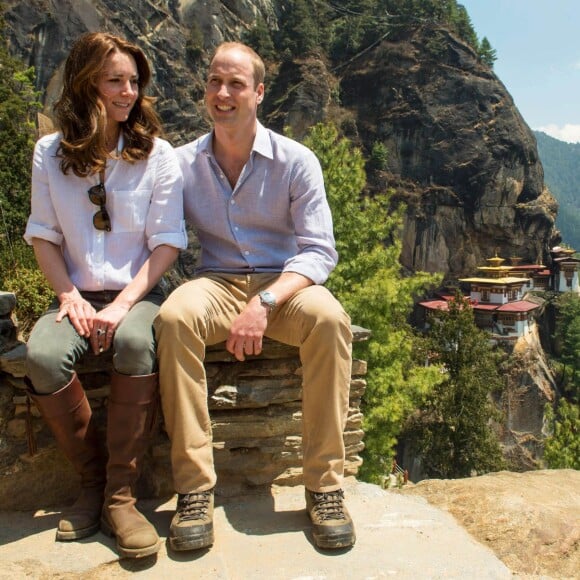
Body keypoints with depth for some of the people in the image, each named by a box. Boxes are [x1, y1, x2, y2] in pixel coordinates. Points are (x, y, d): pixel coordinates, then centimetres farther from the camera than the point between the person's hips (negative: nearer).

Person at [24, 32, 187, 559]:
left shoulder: (157, 154, 1)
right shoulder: (50, 152, 7)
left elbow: (167, 241, -4)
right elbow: (44, 235, 8)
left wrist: (125, 302, -16)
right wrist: (69, 296, -8)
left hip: (138, 292, -1)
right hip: (79, 294, 2)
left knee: (135, 343, -36)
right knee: (43, 356, -30)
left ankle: (121, 494, -21)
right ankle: (91, 480, -7)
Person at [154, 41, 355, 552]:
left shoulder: (296, 161, -2)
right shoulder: (183, 164, 4)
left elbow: (319, 251, -9)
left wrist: (265, 302, -26)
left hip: (284, 284, 0)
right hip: (216, 282, 1)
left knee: (328, 317, -34)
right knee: (174, 317, -33)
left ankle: (325, 484, -22)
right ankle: (194, 487, -25)